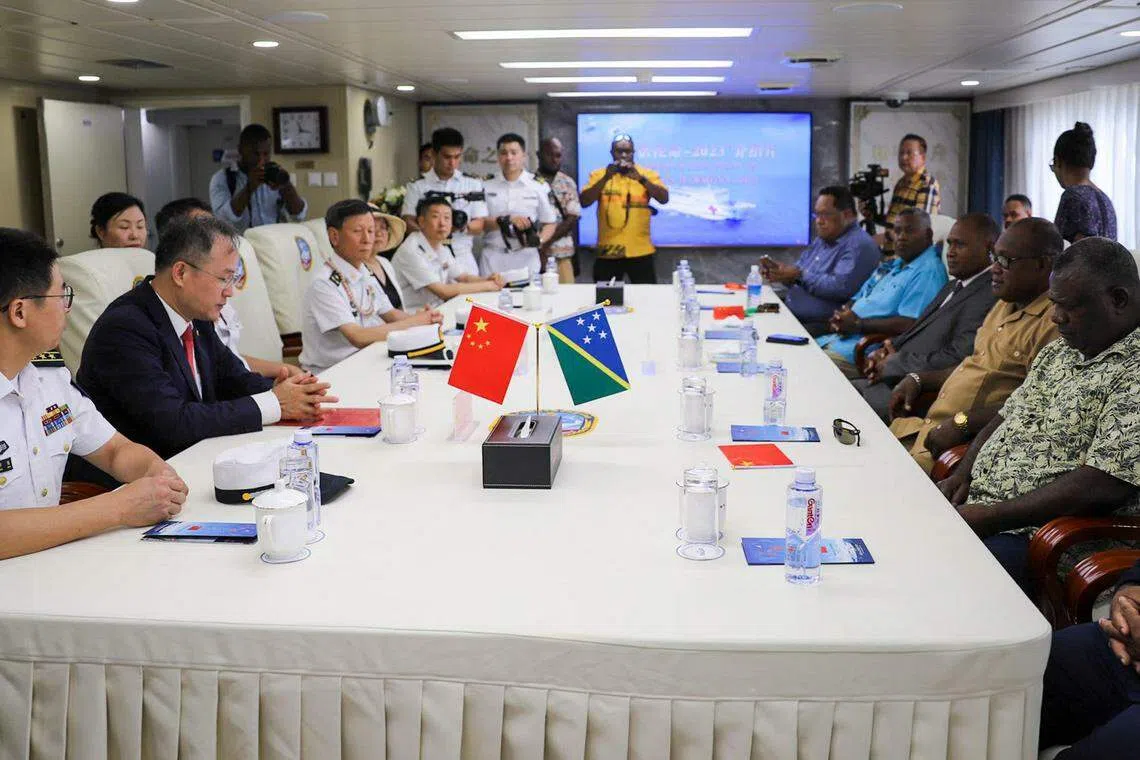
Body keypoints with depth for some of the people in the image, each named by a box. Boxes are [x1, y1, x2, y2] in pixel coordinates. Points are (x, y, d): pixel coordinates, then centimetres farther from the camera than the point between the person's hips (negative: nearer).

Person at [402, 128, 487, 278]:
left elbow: (479, 226, 7)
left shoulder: (473, 185, 10)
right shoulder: (417, 187, 6)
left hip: (463, 260, 2)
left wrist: (464, 227, -15)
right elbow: (408, 224, 0)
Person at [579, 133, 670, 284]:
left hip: (641, 251, 0)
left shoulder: (648, 174, 5)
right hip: (608, 251, 0)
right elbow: (584, 202, -7)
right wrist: (606, 178, -17)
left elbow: (664, 199, -9)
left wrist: (640, 178, -21)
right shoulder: (598, 175, 5)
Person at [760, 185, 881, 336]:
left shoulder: (859, 245, -12)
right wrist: (780, 270, 0)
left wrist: (800, 275, -17)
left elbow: (840, 287, -24)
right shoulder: (822, 239, 19)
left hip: (823, 325, -9)